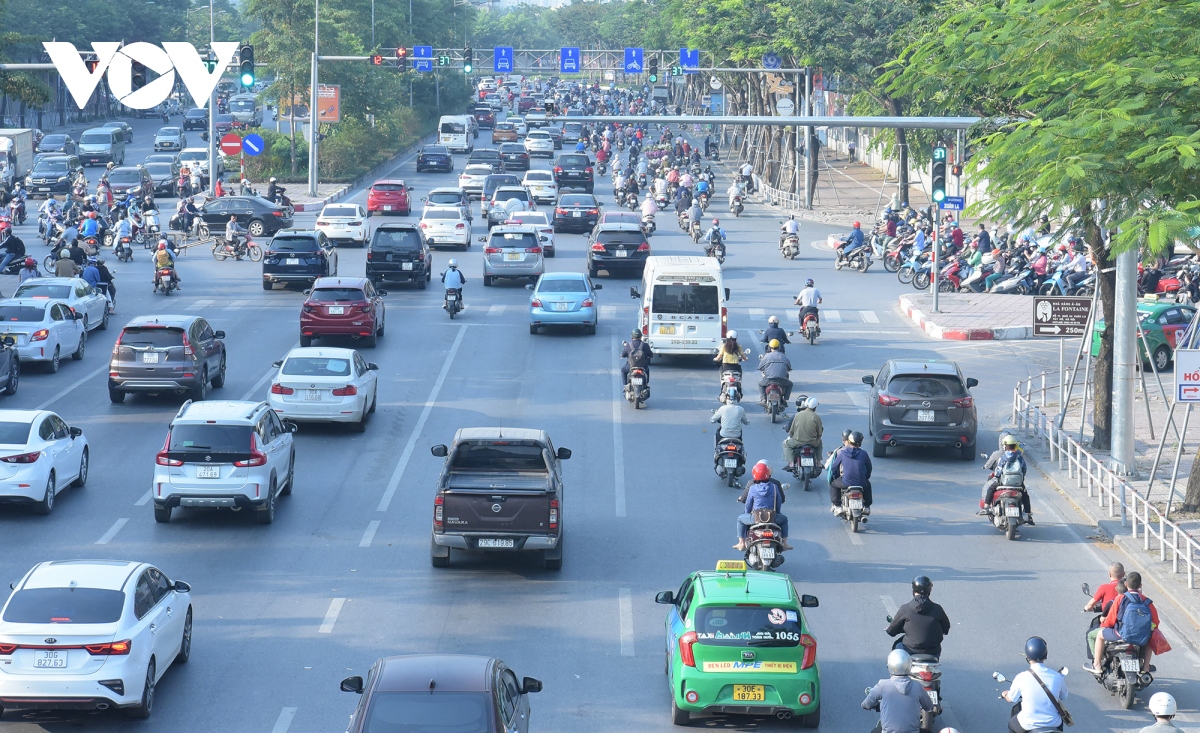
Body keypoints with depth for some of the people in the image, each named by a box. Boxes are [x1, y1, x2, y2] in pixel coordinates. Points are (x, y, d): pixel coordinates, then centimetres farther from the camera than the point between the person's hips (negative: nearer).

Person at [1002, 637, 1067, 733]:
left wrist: (1004, 694, 24)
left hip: (1029, 725, -2)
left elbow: (1011, 699, 0)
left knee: (1011, 724, 33)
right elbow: (1063, 697, 6)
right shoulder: (1057, 677, -14)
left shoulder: (1021, 678, -18)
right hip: (1053, 724, 2)